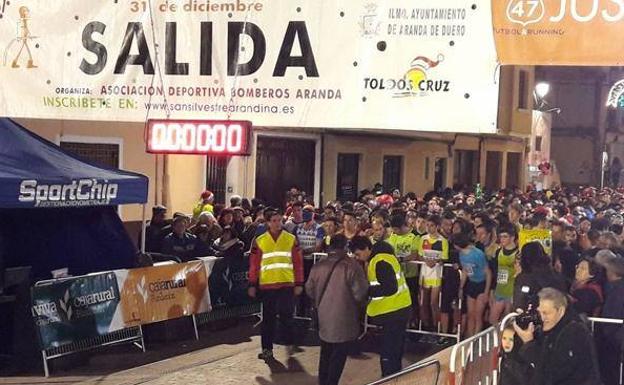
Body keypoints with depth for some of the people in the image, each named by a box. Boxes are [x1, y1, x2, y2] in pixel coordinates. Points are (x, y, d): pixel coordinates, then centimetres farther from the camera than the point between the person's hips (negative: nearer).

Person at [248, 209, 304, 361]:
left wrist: (299, 284, 1)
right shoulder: (259, 241, 3)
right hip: (267, 285, 1)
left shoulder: (291, 239, 3)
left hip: (287, 285, 0)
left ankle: (289, 343, 24)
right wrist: (252, 285, 2)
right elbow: (254, 264, 5)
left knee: (286, 315, 4)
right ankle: (267, 349, 12)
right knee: (268, 319, 6)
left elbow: (298, 262, 4)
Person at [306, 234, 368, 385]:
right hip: (343, 320, -5)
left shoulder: (318, 266, -1)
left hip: (324, 317, 5)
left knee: (325, 354, 20)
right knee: (339, 356, 5)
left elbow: (309, 290, 8)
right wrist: (360, 305, 4)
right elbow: (360, 293, -18)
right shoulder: (351, 266, -17)